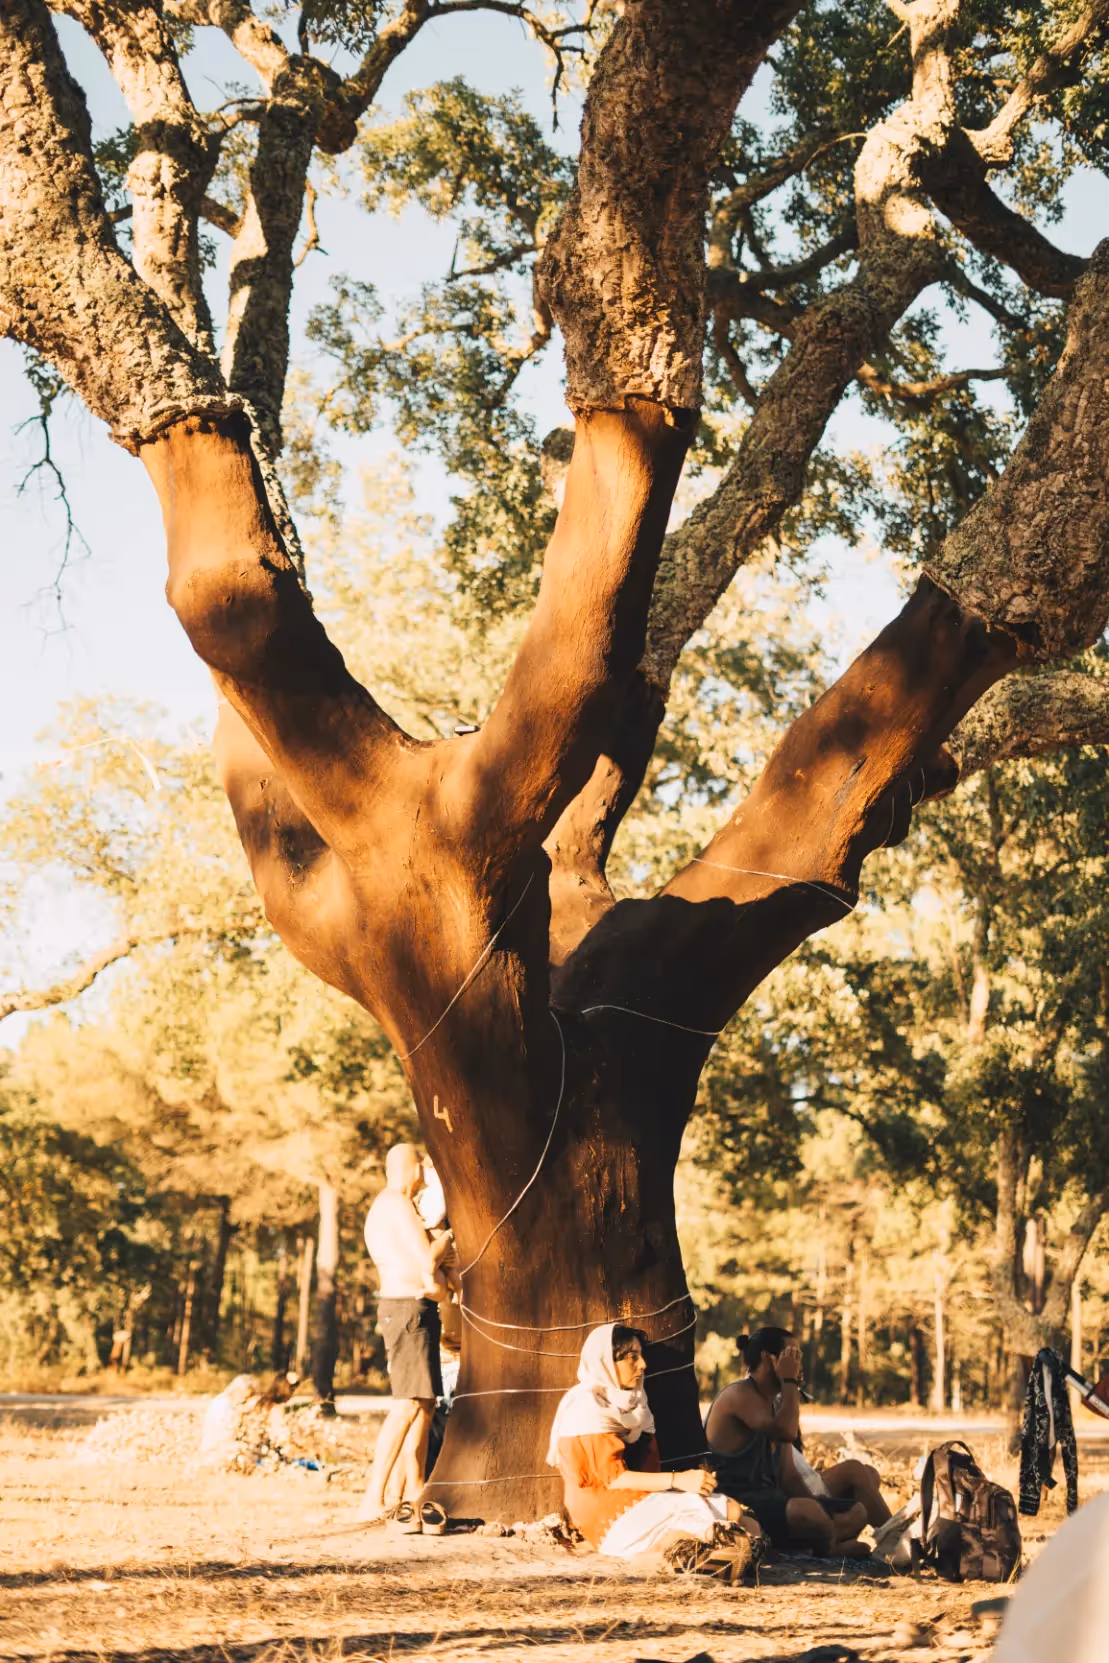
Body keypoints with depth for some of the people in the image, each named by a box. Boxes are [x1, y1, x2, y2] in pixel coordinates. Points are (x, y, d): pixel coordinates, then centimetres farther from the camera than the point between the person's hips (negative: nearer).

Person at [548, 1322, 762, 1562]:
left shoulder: (631, 1402, 18)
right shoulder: (588, 1409, -9)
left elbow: (647, 1466, 12)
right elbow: (613, 1478, -17)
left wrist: (695, 1477, -5)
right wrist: (678, 1480, -23)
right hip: (612, 1521, -8)